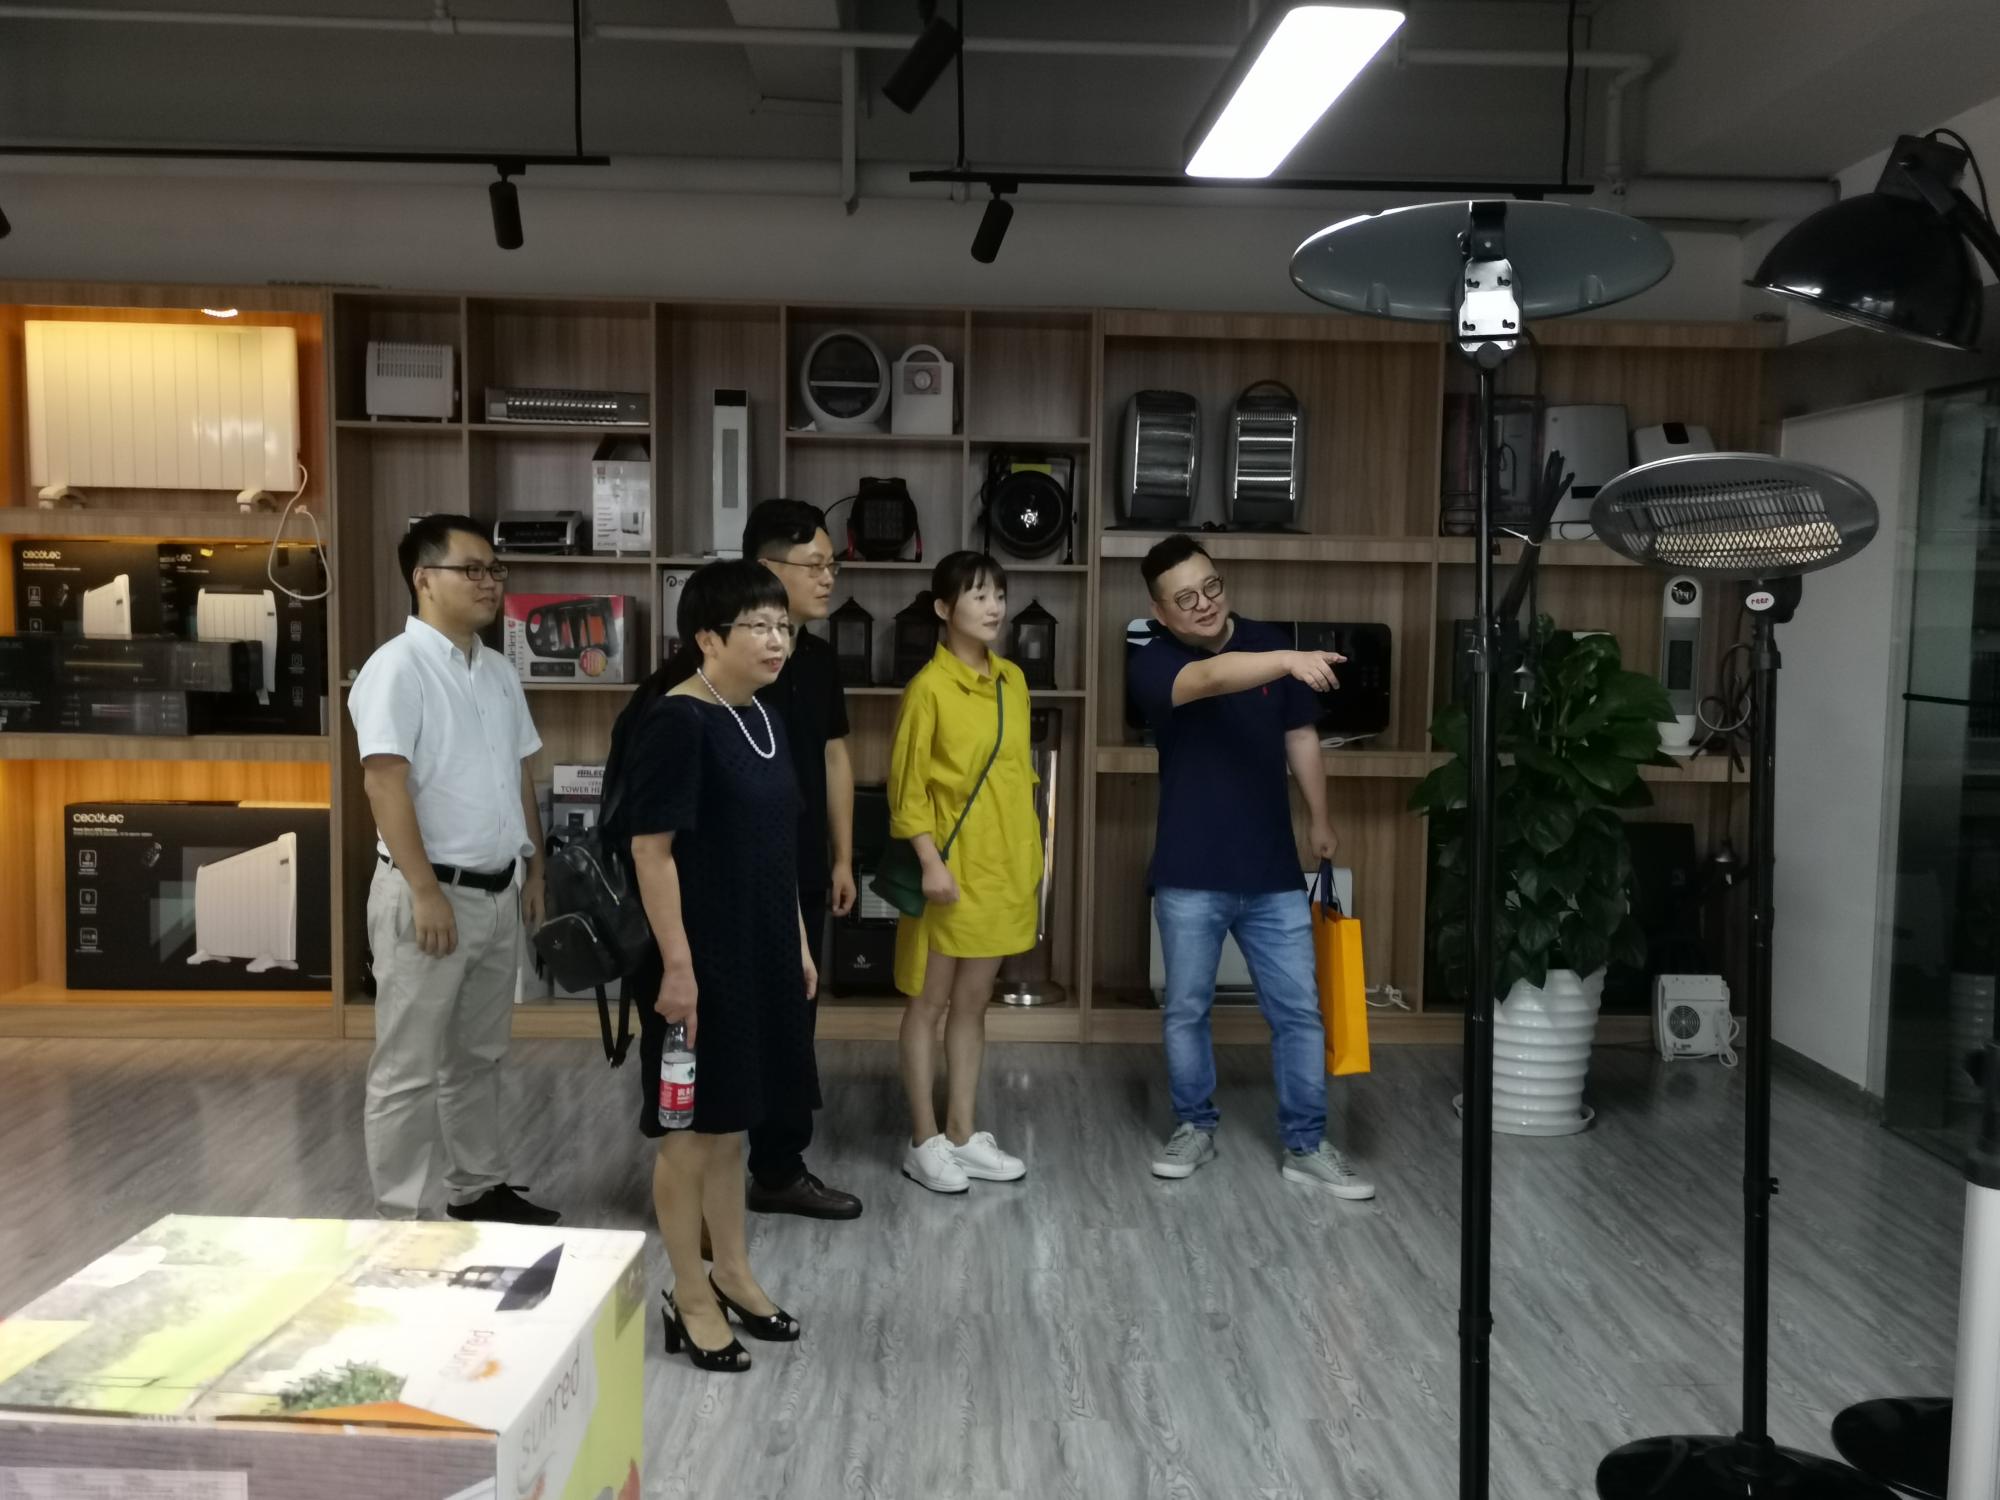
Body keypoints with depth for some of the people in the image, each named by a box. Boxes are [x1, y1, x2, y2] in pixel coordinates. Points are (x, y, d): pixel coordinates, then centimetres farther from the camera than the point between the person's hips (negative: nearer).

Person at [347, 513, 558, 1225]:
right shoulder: (398, 666, -13)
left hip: (499, 892, 8)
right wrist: (426, 893, -22)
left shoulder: (499, 671, 12)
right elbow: (384, 783, -20)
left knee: (478, 1056, 18)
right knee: (408, 1069, 1)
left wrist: (534, 871, 17)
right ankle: (398, 1216, 11)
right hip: (431, 893, -8)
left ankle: (479, 1188, 31)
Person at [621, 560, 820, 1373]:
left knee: (732, 1120, 18)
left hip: (760, 951, 8)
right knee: (691, 1126, 5)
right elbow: (652, 849, -19)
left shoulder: (762, 718, 9)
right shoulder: (675, 721, -17)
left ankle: (732, 1274, 32)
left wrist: (799, 943, 17)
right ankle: (689, 1296, 19)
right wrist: (677, 963, -21)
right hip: (700, 955, -8)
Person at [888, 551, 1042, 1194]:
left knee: (973, 1002, 14)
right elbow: (907, 786, -12)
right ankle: (924, 1141, 14)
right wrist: (930, 863, -18)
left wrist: (1030, 853, 13)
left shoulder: (1013, 681, 8)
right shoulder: (929, 687, -12)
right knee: (930, 1003, 5)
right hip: (950, 866, -7)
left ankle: (963, 1134, 23)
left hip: (1003, 865, 7)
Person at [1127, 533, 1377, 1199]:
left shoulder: (1268, 642, 2)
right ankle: (1195, 1126, 30)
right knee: (1186, 1009, 11)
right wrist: (1290, 662, -52)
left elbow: (1300, 737, 13)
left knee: (1299, 1012, 5)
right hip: (1190, 876, -2)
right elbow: (1213, 677, -34)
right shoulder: (1154, 664, -11)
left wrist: (1320, 821, 17)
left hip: (1273, 872, 3)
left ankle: (1306, 1146, 18)